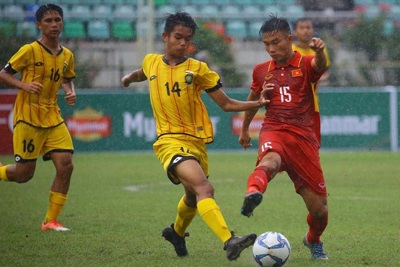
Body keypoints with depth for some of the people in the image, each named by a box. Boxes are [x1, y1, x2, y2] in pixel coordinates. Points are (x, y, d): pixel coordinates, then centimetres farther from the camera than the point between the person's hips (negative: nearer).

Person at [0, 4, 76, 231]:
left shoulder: (67, 55, 6)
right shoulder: (29, 51, -11)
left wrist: (71, 93, 2)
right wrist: (25, 85, -23)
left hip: (53, 118, 5)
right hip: (28, 118, -5)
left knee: (66, 166, -9)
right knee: (24, 173, -2)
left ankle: (51, 220, 2)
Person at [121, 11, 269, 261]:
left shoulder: (198, 69, 0)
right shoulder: (151, 62, 3)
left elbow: (226, 103, 2)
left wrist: (256, 104, -11)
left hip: (197, 142, 3)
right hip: (170, 140, -3)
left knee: (194, 196, 25)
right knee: (204, 188, -28)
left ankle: (177, 232, 56)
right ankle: (229, 242, -44)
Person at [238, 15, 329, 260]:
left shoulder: (306, 65, 2)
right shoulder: (261, 71, 13)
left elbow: (320, 65, -24)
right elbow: (253, 100, 32)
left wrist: (320, 51, -48)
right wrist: (244, 129, 42)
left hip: (304, 137, -1)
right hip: (274, 132, 1)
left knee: (319, 209, 1)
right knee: (269, 161, -38)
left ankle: (314, 240, 35)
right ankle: (253, 194, -73)